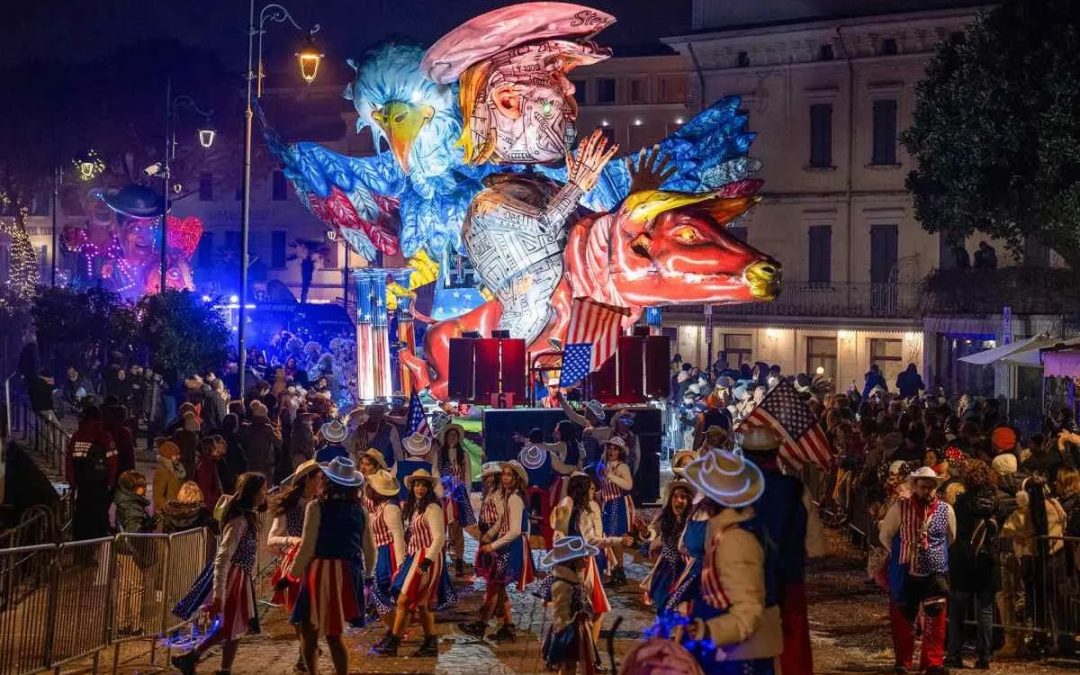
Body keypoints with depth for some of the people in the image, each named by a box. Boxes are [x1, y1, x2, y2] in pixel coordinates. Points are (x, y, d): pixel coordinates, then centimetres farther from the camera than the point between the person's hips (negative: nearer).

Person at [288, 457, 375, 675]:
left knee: (309, 629, 8)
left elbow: (307, 547, -9)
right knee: (333, 634, 13)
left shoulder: (317, 507, -7)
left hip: (320, 571, -5)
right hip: (349, 574, 5)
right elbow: (369, 550, 11)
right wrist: (367, 573, 27)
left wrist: (293, 573, 2)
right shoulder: (359, 510, 6)